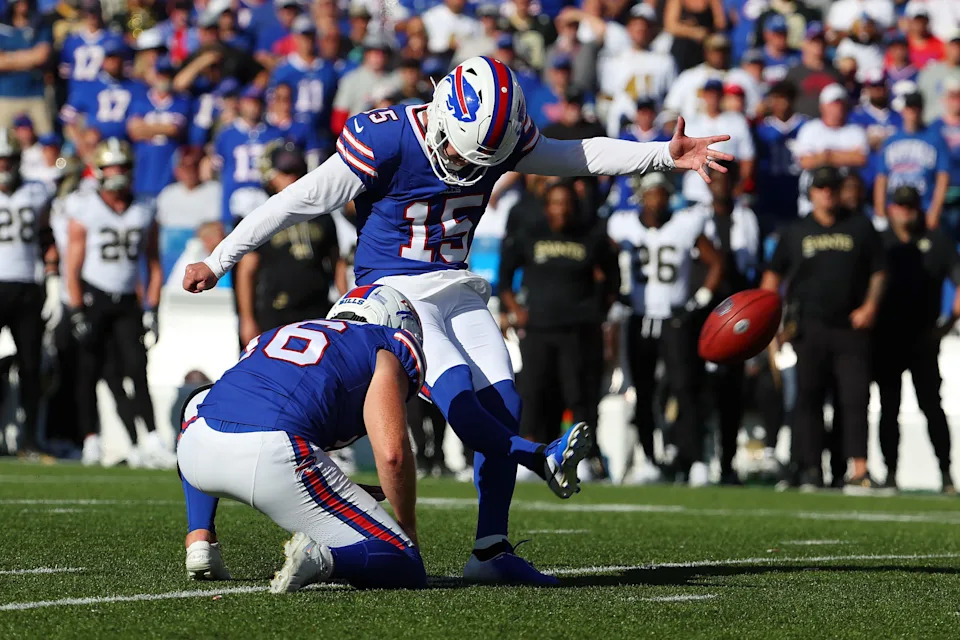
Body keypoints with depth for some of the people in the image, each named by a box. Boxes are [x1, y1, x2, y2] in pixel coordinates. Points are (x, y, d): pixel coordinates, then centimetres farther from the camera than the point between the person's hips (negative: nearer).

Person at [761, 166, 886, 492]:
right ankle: (810, 470, 3)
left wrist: (870, 306, -3)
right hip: (809, 327, 1)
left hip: (850, 327, -1)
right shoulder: (795, 232, 12)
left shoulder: (861, 228, 11)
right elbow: (774, 273, 15)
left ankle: (859, 471, -12)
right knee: (809, 397, 0)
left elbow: (877, 271, 12)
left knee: (855, 397, -8)